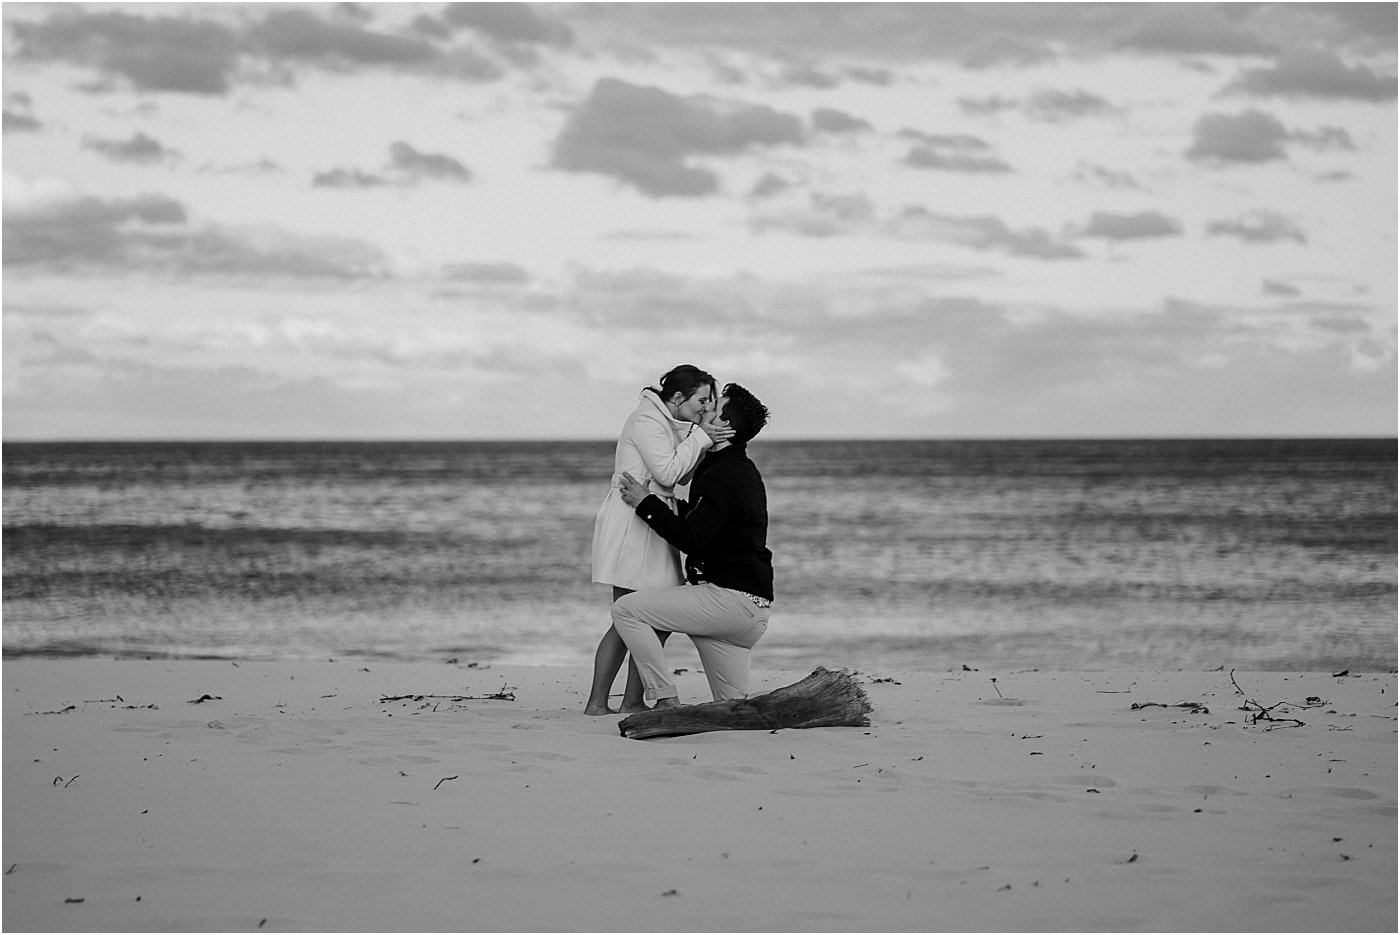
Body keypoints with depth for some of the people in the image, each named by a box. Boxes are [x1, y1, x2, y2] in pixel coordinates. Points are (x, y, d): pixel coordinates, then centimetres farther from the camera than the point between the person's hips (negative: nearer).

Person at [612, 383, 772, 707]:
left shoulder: (722, 476, -13)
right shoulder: (744, 471, 20)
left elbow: (690, 539, -20)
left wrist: (646, 504, -11)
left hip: (728, 597, -10)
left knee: (626, 609, -11)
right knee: (733, 710, 14)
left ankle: (666, 701, -13)